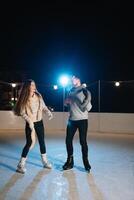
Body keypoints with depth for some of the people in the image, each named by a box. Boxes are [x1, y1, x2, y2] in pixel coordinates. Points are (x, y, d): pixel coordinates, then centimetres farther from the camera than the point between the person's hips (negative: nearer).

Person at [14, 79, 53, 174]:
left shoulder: (38, 96, -1)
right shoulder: (24, 99, -12)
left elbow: (44, 106, 6)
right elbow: (22, 112, -12)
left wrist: (49, 112, -12)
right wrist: (29, 121, -23)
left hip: (39, 122, 4)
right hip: (30, 124, -4)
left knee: (42, 142, 13)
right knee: (29, 143, -3)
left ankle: (45, 161, 29)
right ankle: (21, 165, 11)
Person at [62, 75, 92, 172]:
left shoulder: (85, 91, -8)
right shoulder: (71, 91, 9)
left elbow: (88, 108, -14)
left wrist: (87, 99, -29)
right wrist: (66, 102, 3)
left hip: (82, 120, -5)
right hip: (72, 120, 6)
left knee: (83, 141, -2)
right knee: (68, 140, 7)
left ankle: (86, 162, 17)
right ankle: (70, 161, 23)